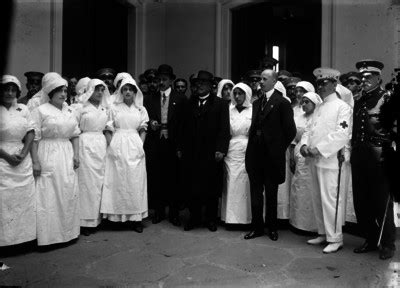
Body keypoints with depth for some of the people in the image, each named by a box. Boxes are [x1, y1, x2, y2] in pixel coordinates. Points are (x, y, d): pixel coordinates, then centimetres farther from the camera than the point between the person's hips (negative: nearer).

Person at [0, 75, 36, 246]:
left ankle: (24, 236, 19)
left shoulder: (23, 109, 8)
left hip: (23, 160, 4)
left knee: (25, 198, 7)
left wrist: (24, 152, -9)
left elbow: (31, 131, 4)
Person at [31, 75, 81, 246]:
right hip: (48, 157, -5)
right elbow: (34, 138, -8)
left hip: (67, 157, 5)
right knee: (48, 196, -3)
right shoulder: (40, 111, -4)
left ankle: (67, 231, 22)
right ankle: (49, 234, 8)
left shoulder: (70, 111, 13)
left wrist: (76, 155, 5)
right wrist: (35, 162, -13)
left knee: (68, 194, 8)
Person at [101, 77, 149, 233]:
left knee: (136, 181, 1)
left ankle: (136, 217, 6)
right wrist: (111, 146, -6)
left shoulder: (141, 109, 11)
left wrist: (141, 145, -1)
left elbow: (143, 130, 12)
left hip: (135, 147, 1)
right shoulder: (114, 108, 7)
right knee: (118, 181, 0)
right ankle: (117, 215, 8)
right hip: (118, 147, -1)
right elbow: (108, 130, 5)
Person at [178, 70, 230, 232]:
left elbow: (224, 128, -4)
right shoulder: (190, 103, 14)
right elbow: (184, 127, 13)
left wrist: (221, 149, -13)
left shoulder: (220, 104, 3)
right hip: (190, 152, 3)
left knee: (211, 187, 5)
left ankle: (211, 219, 17)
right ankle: (194, 217, 17)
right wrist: (180, 148, 7)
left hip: (211, 153, -3)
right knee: (191, 187, 4)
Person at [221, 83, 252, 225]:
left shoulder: (253, 111, 1)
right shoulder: (229, 110, 10)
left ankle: (245, 217, 8)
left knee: (244, 184, -3)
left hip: (246, 151, -3)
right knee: (230, 183, 3)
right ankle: (230, 217, 11)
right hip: (230, 151, 3)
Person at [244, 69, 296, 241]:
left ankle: (272, 228, 21)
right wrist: (252, 147, 8)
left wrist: (279, 148, -1)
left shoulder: (282, 103, -7)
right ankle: (257, 227, 19)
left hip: (271, 156, -5)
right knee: (255, 193, 9)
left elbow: (290, 130, -7)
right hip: (255, 155, 5)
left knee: (271, 194, 7)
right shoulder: (257, 103, 14)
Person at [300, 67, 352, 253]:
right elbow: (309, 129, 18)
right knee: (317, 198, 13)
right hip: (314, 160, 8)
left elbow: (342, 134, -15)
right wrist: (304, 144, -2)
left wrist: (319, 149, -19)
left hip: (330, 160, -8)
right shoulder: (319, 108, 19)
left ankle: (335, 239, 5)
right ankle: (323, 233, 26)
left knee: (330, 199, -6)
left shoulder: (342, 107, -5)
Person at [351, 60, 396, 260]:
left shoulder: (387, 100, -5)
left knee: (382, 203, 2)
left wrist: (385, 152, -15)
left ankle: (388, 244, 19)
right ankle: (370, 240, 26)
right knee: (361, 203, 11)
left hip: (379, 159, -6)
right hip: (359, 159, 6)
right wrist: (351, 151, 10)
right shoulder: (359, 102, 15)